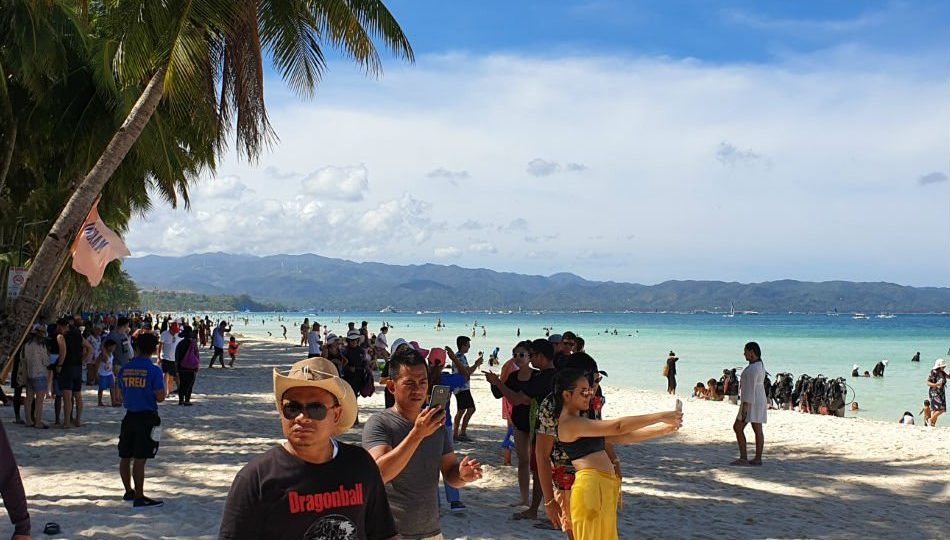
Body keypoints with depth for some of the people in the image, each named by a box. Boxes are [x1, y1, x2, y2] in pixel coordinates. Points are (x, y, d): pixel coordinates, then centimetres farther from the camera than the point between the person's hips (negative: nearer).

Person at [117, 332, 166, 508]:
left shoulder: (125, 369, 2)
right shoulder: (154, 370, -13)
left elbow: (122, 393, 12)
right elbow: (160, 397, -14)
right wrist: (164, 383, 4)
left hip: (129, 416, 5)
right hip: (147, 418, -5)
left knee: (125, 457, 14)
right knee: (140, 459, -4)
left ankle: (129, 492, 27)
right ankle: (139, 498, 0)